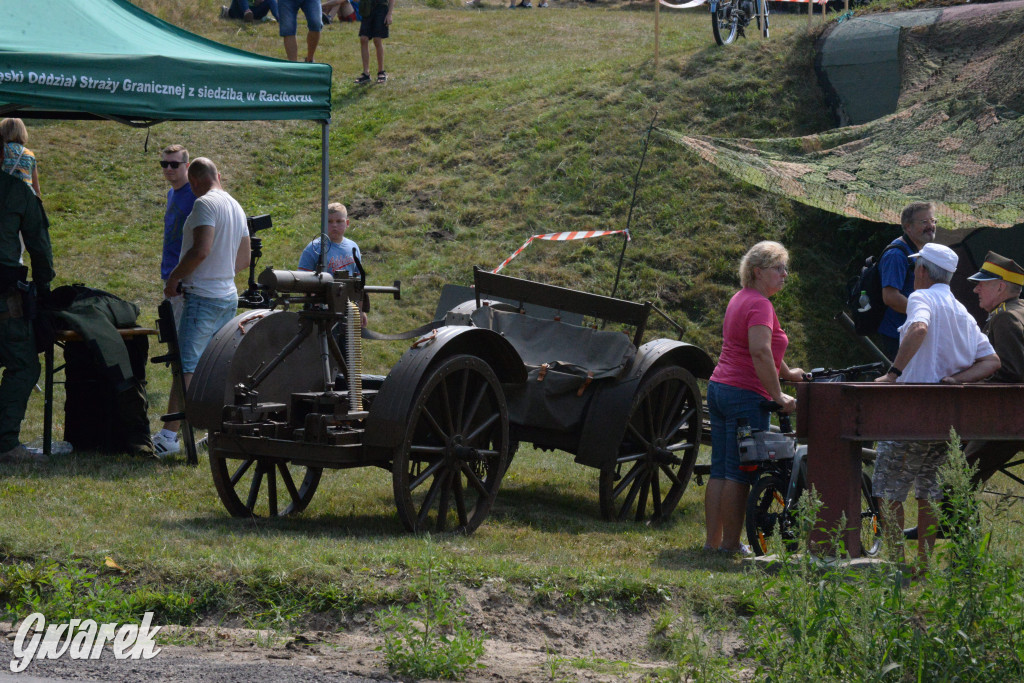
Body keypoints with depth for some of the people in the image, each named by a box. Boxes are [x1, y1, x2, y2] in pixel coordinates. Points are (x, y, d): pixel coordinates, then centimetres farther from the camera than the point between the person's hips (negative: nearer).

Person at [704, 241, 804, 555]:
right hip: (746, 396, -10)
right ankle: (731, 543, -1)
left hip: (719, 388, 10)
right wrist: (778, 396, -25)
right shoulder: (759, 305, -14)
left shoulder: (741, 298, 17)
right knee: (739, 474, -4)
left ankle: (712, 540, 14)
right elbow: (760, 352, -27)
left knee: (720, 471, 11)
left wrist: (787, 372, 37)